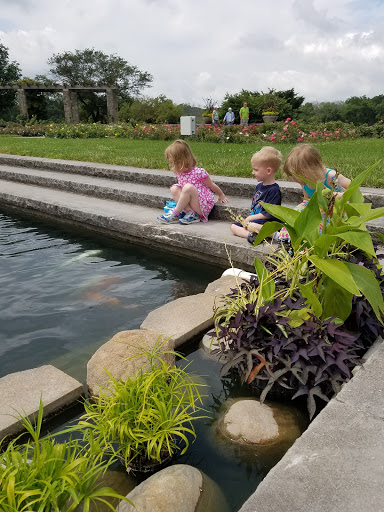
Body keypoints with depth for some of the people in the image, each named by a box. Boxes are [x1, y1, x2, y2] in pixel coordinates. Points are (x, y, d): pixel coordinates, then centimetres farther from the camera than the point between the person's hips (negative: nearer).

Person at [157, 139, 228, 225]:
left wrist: (221, 195, 10)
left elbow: (212, 186, -3)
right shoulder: (179, 173, 3)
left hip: (203, 207, -7)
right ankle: (191, 213, -17)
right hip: (191, 205, 7)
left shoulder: (199, 173, -18)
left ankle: (175, 214, -18)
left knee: (188, 187, -30)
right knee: (174, 188, -11)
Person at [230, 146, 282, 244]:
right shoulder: (259, 186, 12)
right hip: (253, 220, 10)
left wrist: (249, 219, -14)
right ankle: (249, 234, -25)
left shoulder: (274, 190, -18)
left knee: (251, 226, -36)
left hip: (268, 223, -10)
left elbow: (268, 214, -20)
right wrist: (248, 218, 6)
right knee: (234, 226, 0)